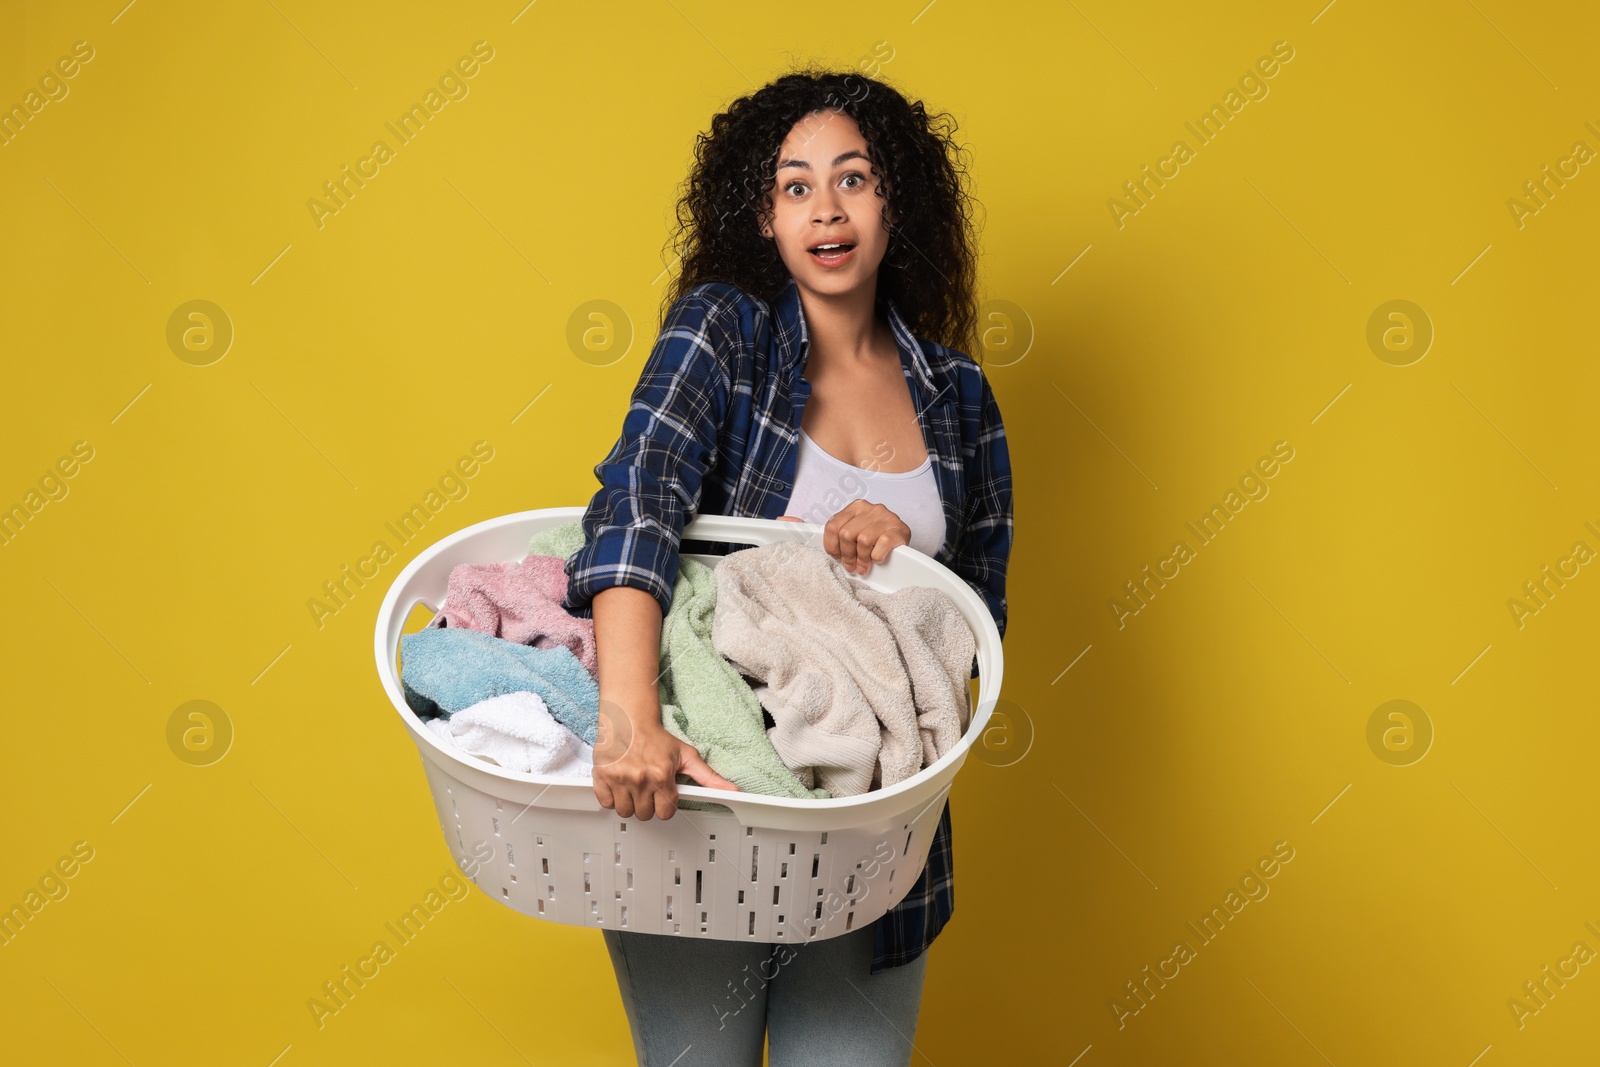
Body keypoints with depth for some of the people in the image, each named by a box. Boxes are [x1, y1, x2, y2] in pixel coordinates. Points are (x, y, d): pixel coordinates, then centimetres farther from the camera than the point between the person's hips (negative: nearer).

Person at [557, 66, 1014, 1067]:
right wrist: (631, 717, -37)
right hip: (695, 795, -2)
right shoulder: (725, 328, -4)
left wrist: (900, 545, -11)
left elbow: (980, 618, 11)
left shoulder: (957, 396, 6)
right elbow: (638, 495, -22)